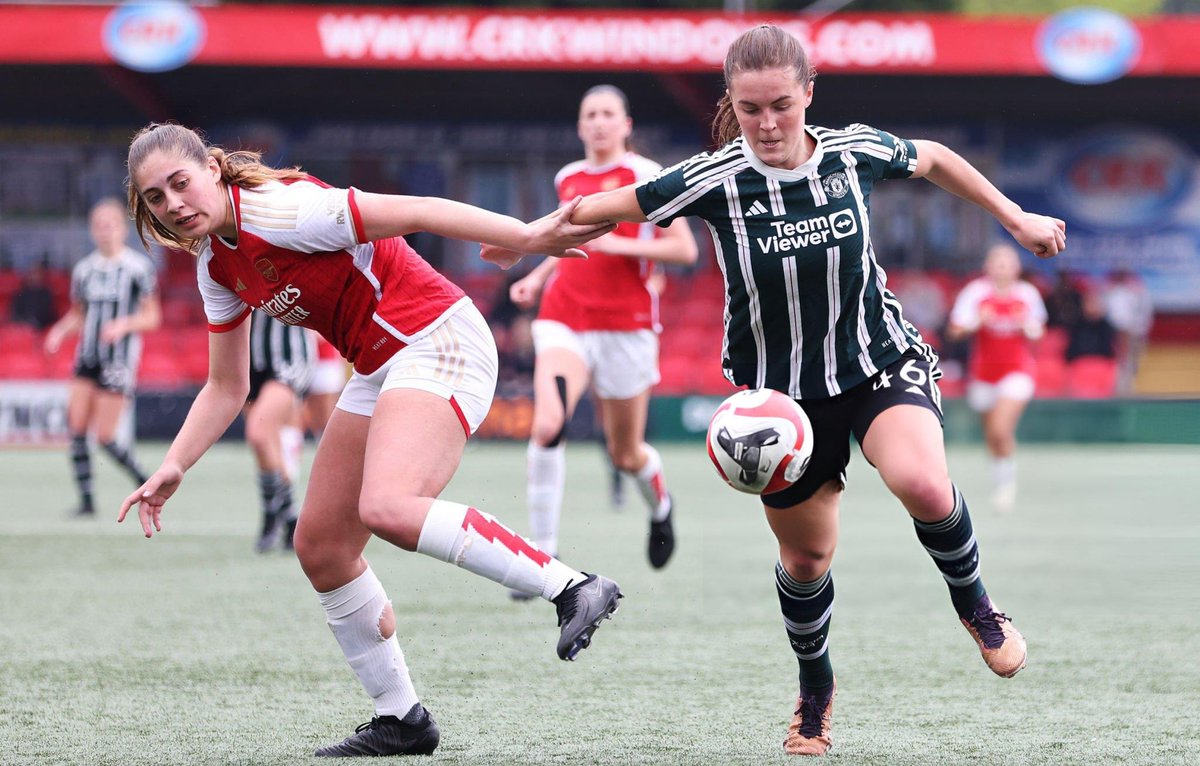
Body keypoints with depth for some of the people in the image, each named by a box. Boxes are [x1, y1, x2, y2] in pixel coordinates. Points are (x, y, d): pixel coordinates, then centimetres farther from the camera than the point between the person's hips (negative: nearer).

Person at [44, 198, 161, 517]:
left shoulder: (138, 267, -4)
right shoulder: (84, 269, 10)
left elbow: (152, 317, -2)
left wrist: (124, 324, -20)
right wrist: (60, 331, 0)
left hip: (119, 359, -5)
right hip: (87, 358, 5)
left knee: (105, 437, -8)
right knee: (76, 428, -8)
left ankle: (146, 484, 14)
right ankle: (86, 500, 0)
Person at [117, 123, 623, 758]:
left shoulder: (279, 211, -18)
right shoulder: (216, 268, 9)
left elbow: (416, 211, -20)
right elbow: (226, 388, 17)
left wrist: (528, 237, -25)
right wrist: (174, 467, 3)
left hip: (439, 343, -9)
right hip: (381, 370, 9)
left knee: (386, 509, -32)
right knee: (320, 546, 7)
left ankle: (574, 588, -30)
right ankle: (400, 720, 17)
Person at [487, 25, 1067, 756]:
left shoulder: (859, 153, -12)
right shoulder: (714, 181, -18)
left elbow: (932, 158, 9)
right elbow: (614, 204, -4)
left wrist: (1017, 218, 16)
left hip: (881, 363, 0)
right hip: (782, 389, 0)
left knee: (924, 485, -30)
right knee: (806, 556, 10)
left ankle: (974, 602, 1)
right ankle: (816, 690, 39)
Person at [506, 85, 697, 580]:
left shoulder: (645, 176, -3)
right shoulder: (567, 178, 13)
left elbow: (684, 249, -8)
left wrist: (619, 244, -18)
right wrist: (538, 277, 15)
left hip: (626, 325, -3)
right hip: (564, 320, 3)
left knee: (625, 455, 8)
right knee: (546, 425, -23)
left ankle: (660, 507, 44)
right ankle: (542, 552, -18)